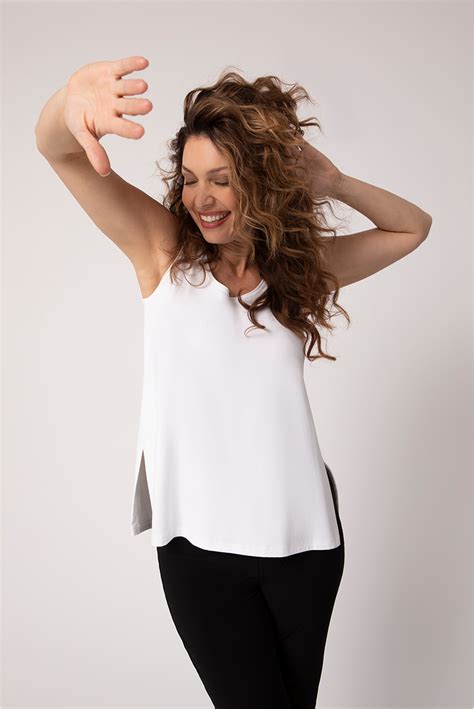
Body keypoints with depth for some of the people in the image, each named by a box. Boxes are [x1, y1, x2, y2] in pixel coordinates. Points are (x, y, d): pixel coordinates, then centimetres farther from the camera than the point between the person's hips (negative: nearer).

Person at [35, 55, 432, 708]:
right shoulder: (164, 249, -4)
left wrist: (332, 182, -1)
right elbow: (55, 147, -15)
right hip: (199, 540, -2)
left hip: (303, 534, 3)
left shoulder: (301, 265, 3)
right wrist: (72, 97, -39)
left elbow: (412, 226, 16)